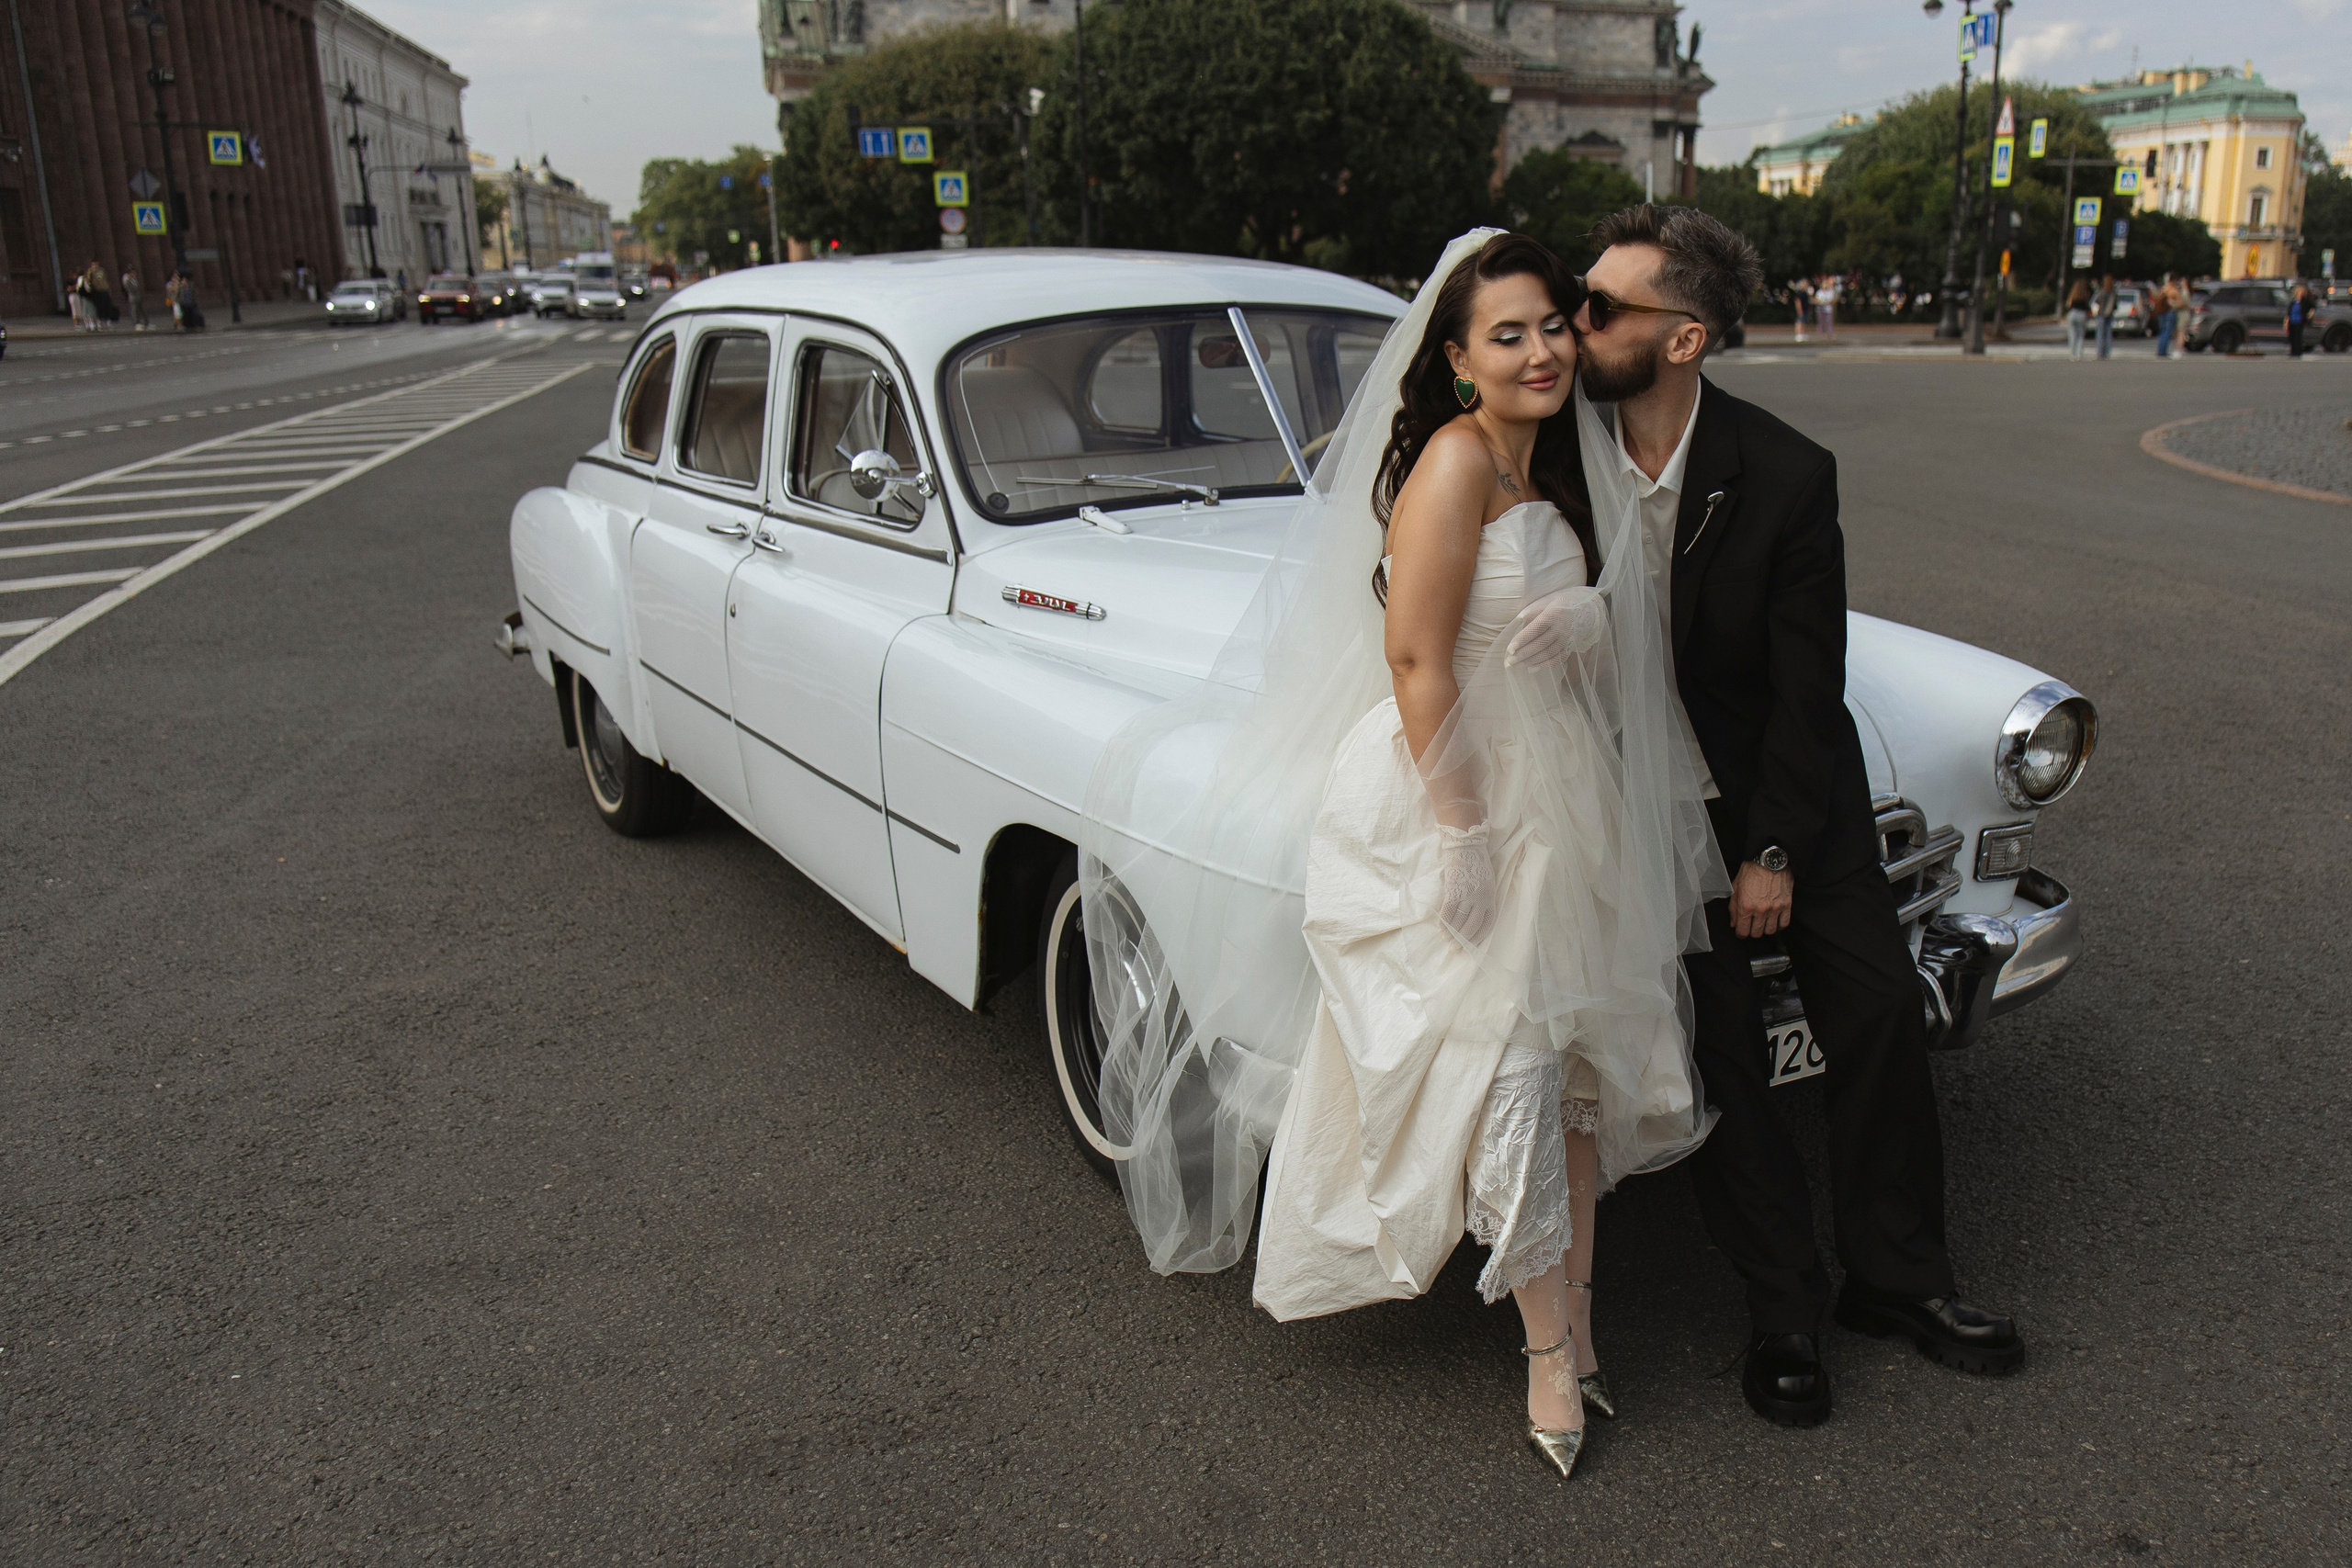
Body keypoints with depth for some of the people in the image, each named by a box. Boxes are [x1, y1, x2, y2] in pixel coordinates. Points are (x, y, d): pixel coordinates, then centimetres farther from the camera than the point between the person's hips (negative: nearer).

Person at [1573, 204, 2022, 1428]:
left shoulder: (1786, 476, -18)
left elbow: (1808, 683, -11)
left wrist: (1773, 851, -9)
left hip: (1781, 783, 0)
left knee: (1878, 1002, 5)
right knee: (1713, 1043, -1)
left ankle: (1896, 1276, 26)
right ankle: (1783, 1307, 16)